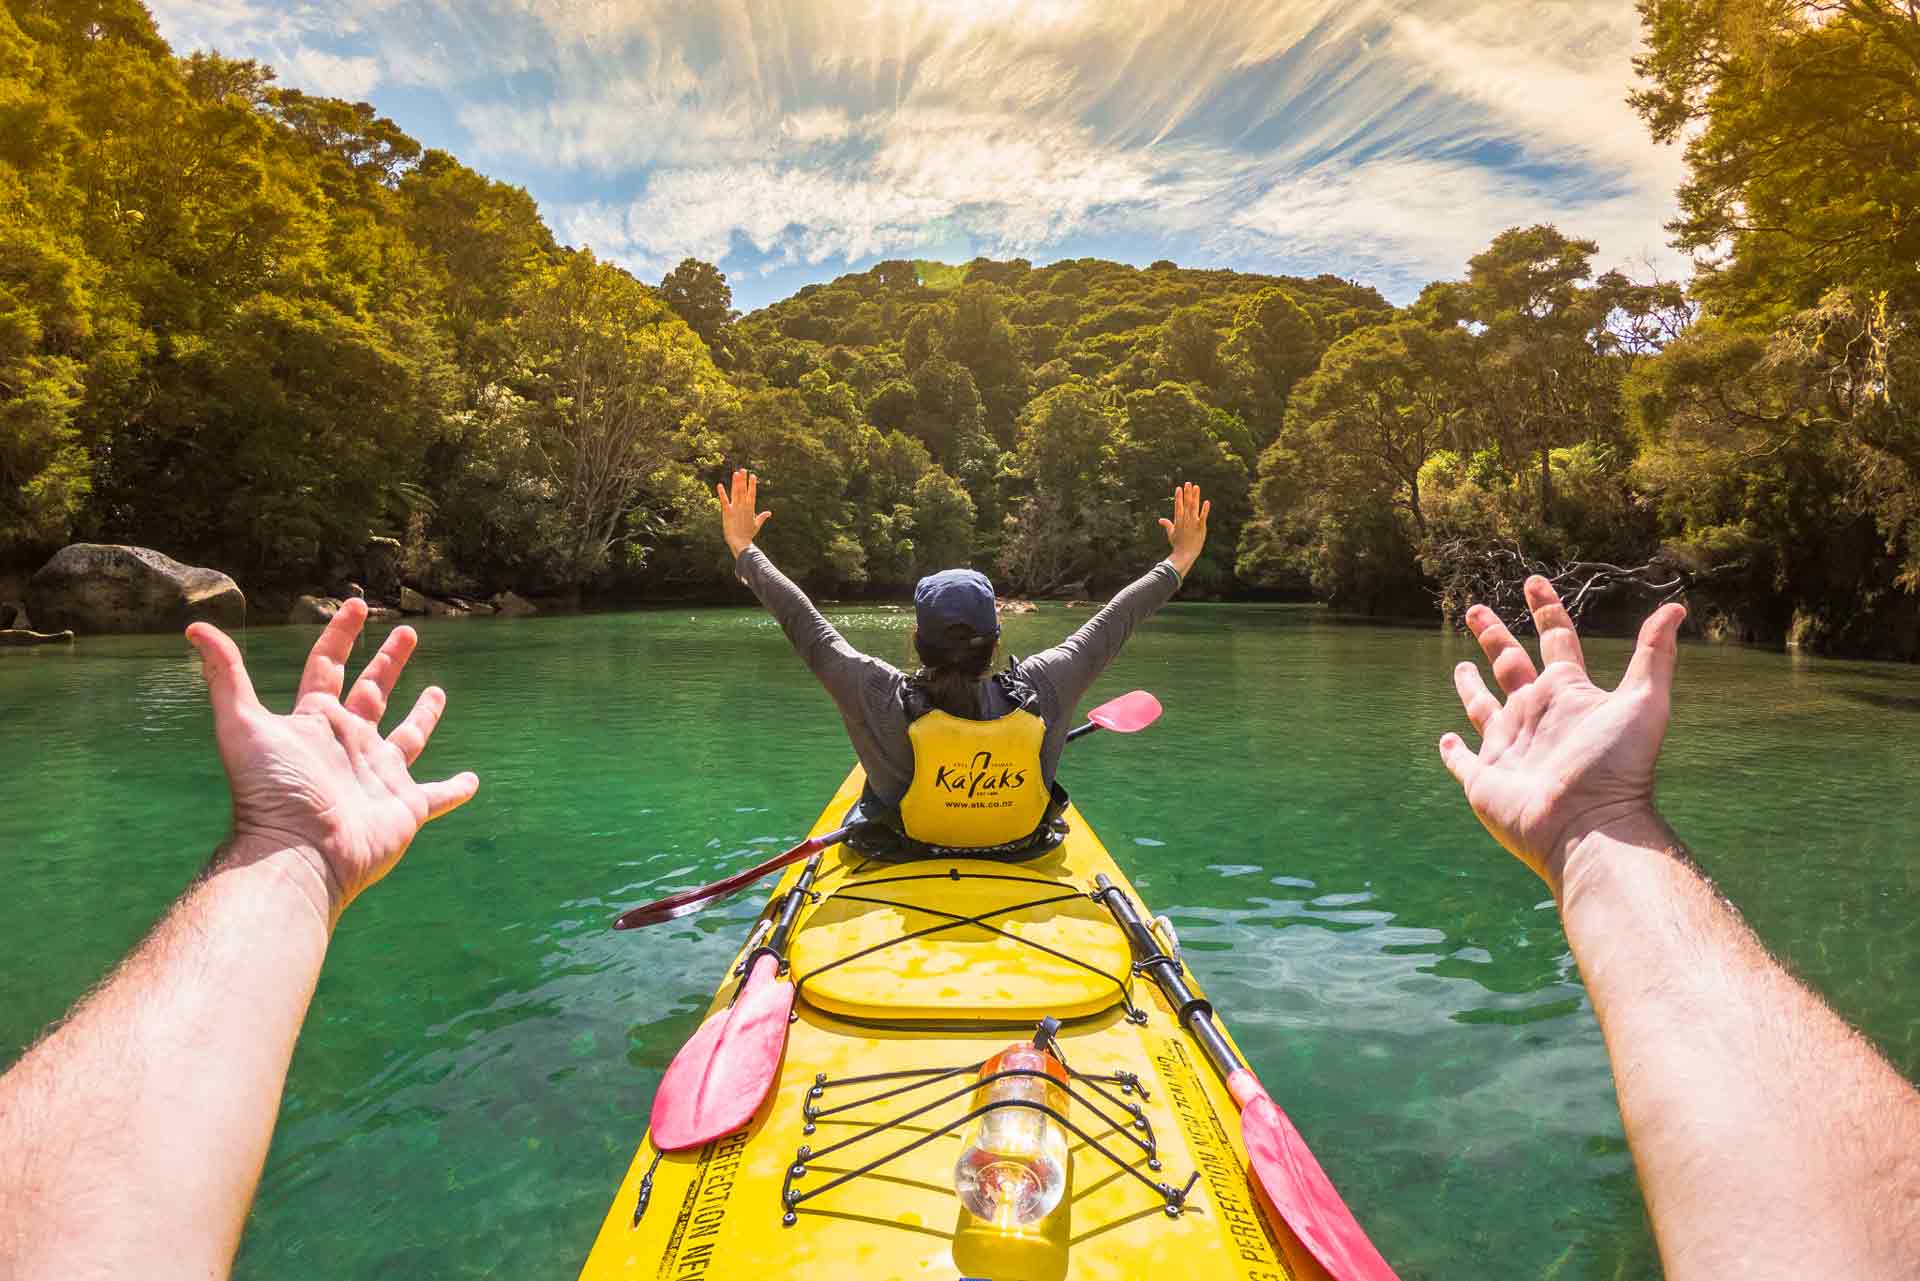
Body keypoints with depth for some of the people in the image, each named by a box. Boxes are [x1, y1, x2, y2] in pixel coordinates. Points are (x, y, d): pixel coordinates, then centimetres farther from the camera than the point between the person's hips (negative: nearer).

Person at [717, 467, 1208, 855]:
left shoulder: (885, 701, -31)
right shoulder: (1039, 693, -27)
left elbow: (804, 623, -19)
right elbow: (1111, 625, -13)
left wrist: (744, 548, -6)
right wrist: (1179, 560, 2)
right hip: (1022, 858, 1)